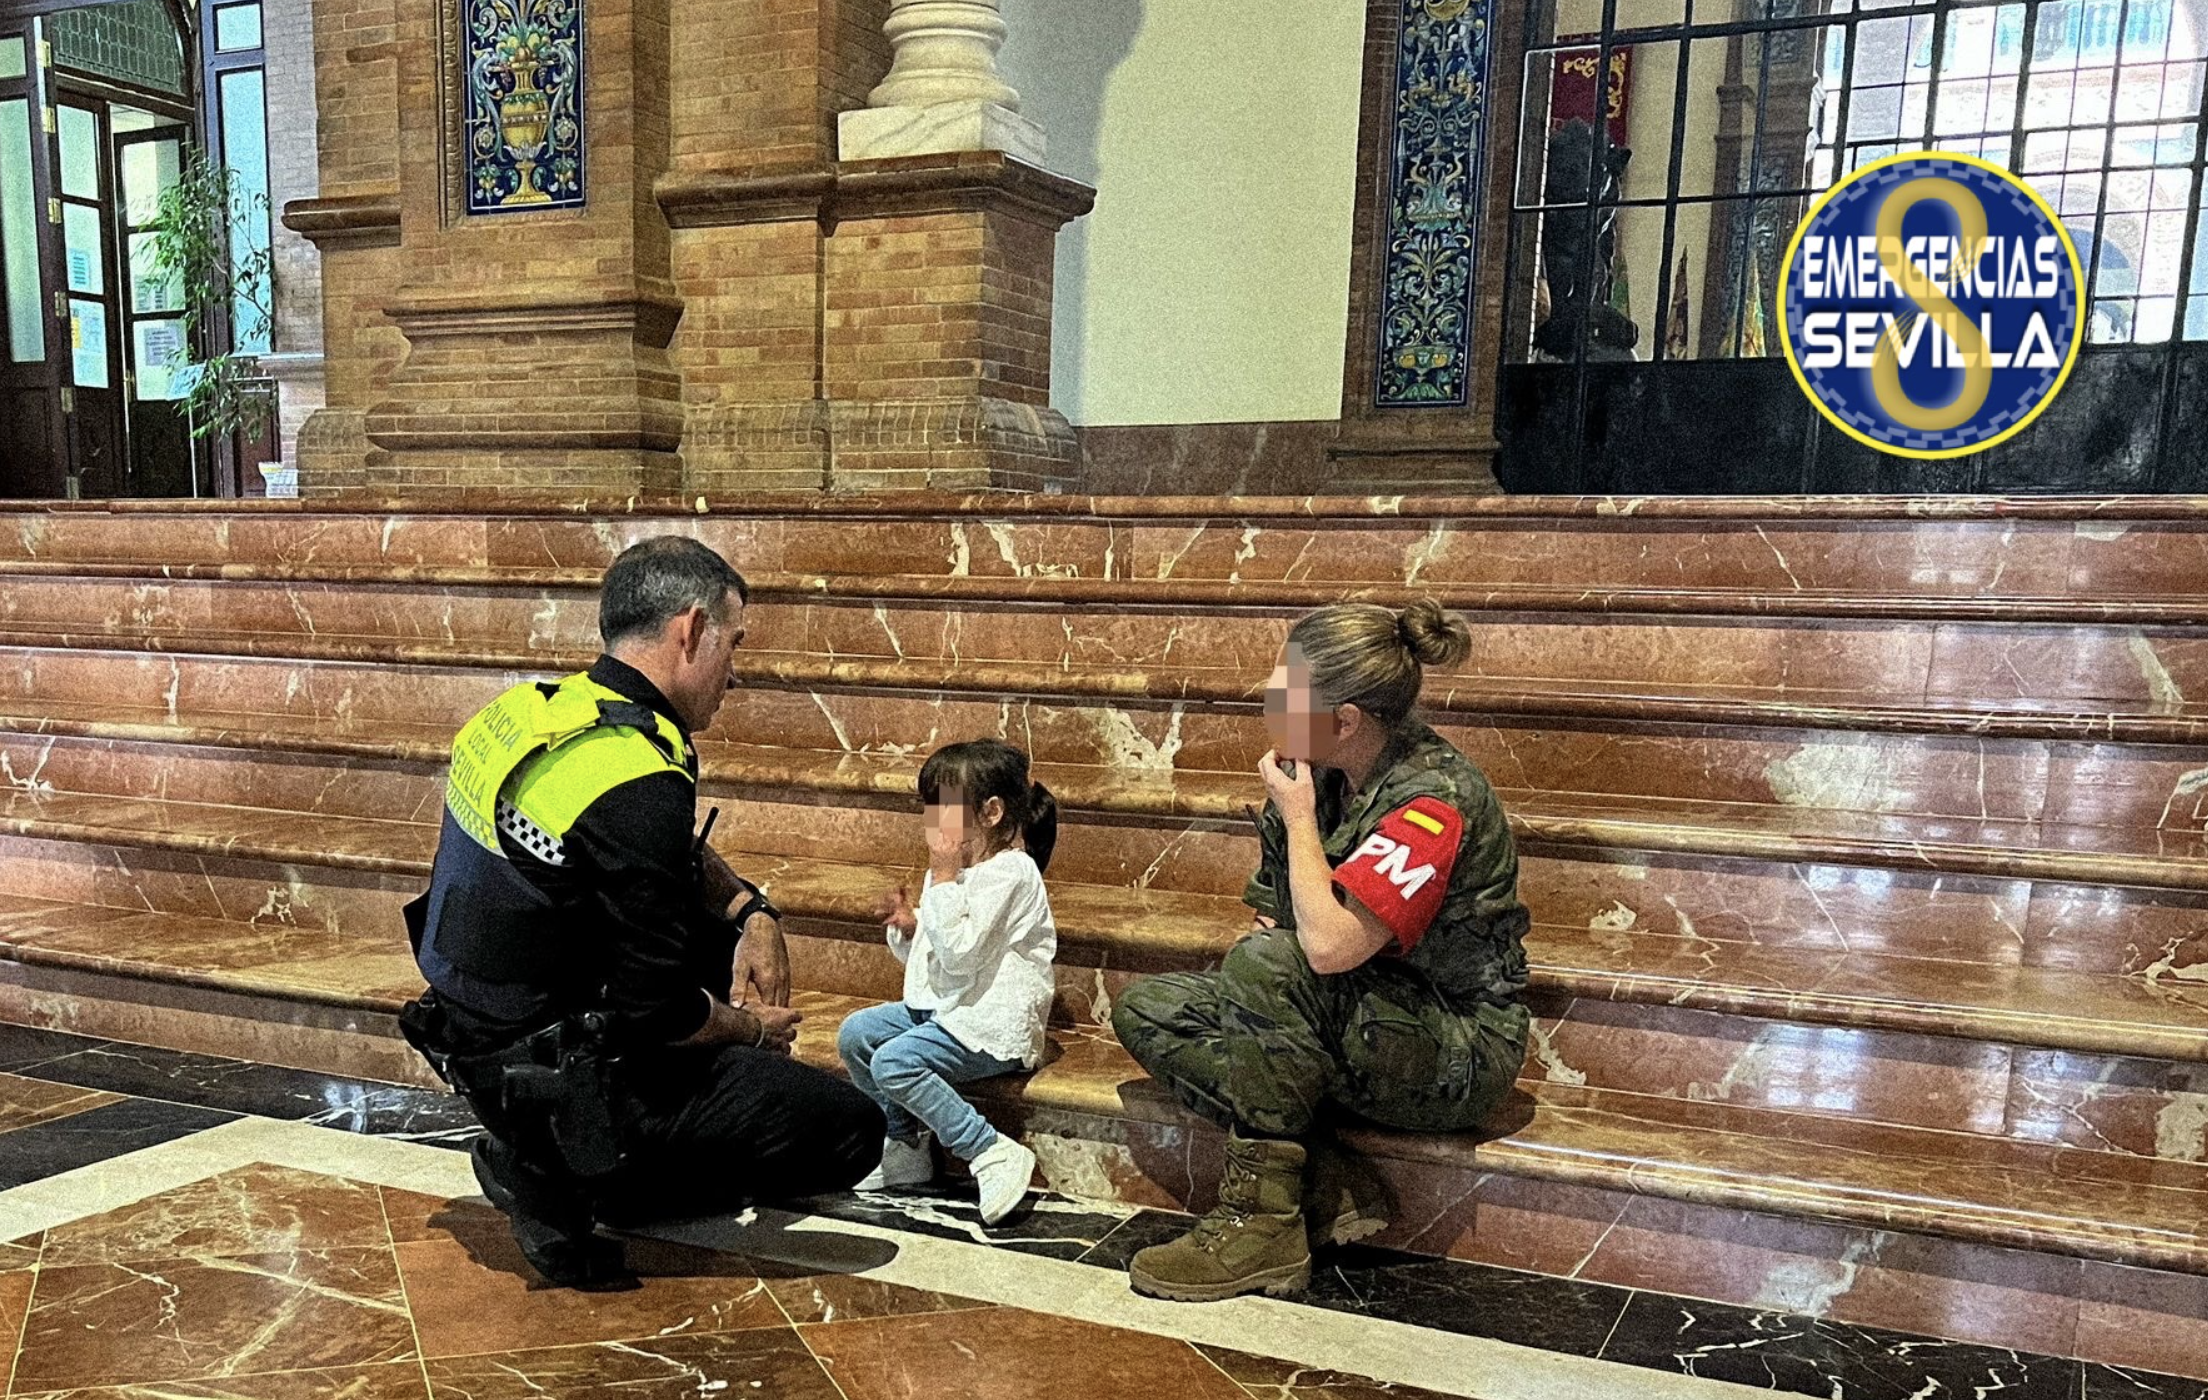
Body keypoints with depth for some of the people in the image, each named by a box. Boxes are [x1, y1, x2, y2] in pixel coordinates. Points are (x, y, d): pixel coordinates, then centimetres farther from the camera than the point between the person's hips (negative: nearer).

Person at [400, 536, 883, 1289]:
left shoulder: (543, 708, 2)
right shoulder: (637, 785, -27)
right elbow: (661, 1013, -22)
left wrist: (751, 909, 3)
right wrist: (752, 1029, -3)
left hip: (481, 1031, 9)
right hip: (551, 1079, -9)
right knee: (849, 1129, -7)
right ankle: (569, 1173, -2)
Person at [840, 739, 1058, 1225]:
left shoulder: (1010, 872, -16)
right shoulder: (957, 866, 12)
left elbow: (960, 953, -24)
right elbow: (925, 957, 20)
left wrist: (943, 880, -20)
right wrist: (908, 926, -2)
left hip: (990, 1024, -10)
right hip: (940, 1005, 10)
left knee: (895, 1061, -25)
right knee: (855, 1034, 2)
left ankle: (993, 1152, -19)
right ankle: (905, 1143, 12)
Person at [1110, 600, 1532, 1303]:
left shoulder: (1434, 799, -23)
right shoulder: (1321, 777, 2)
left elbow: (1329, 945, -32)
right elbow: (1273, 918, 11)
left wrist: (1297, 817, -19)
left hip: (1455, 1054, -8)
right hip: (1359, 1030, 9)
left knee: (1266, 966, -33)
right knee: (1146, 1009, -4)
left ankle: (1264, 1219, -19)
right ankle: (1328, 1189, -12)